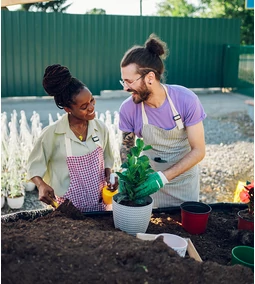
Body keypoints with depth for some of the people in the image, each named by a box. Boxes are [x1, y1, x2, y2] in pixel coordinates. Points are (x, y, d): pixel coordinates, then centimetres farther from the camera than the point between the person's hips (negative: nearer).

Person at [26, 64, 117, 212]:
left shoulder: (101, 127, -6)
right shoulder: (52, 133, -17)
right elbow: (34, 166, -6)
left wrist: (109, 176, -9)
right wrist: (42, 185, -24)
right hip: (69, 207, -3)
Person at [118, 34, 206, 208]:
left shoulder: (186, 100, -26)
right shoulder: (128, 109, -20)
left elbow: (198, 150, -21)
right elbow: (127, 145, -3)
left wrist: (163, 177, -31)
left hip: (185, 178, 0)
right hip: (151, 179, 1)